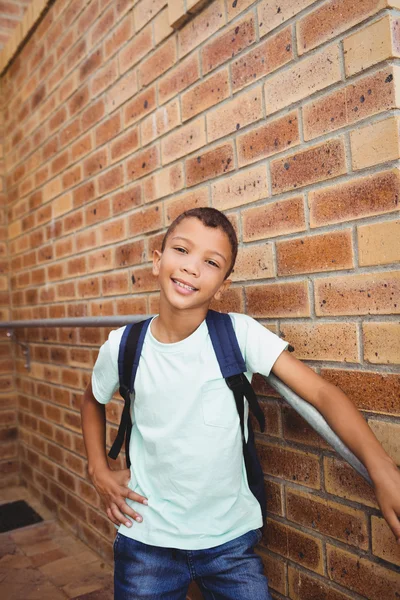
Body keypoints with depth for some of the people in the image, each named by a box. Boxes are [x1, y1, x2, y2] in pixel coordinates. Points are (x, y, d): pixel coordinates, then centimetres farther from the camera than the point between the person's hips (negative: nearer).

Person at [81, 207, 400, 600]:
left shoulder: (239, 334, -15)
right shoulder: (122, 346, -9)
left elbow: (321, 392, -23)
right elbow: (93, 399, 12)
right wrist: (98, 469, 3)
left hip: (232, 538, -1)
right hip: (147, 538, 1)